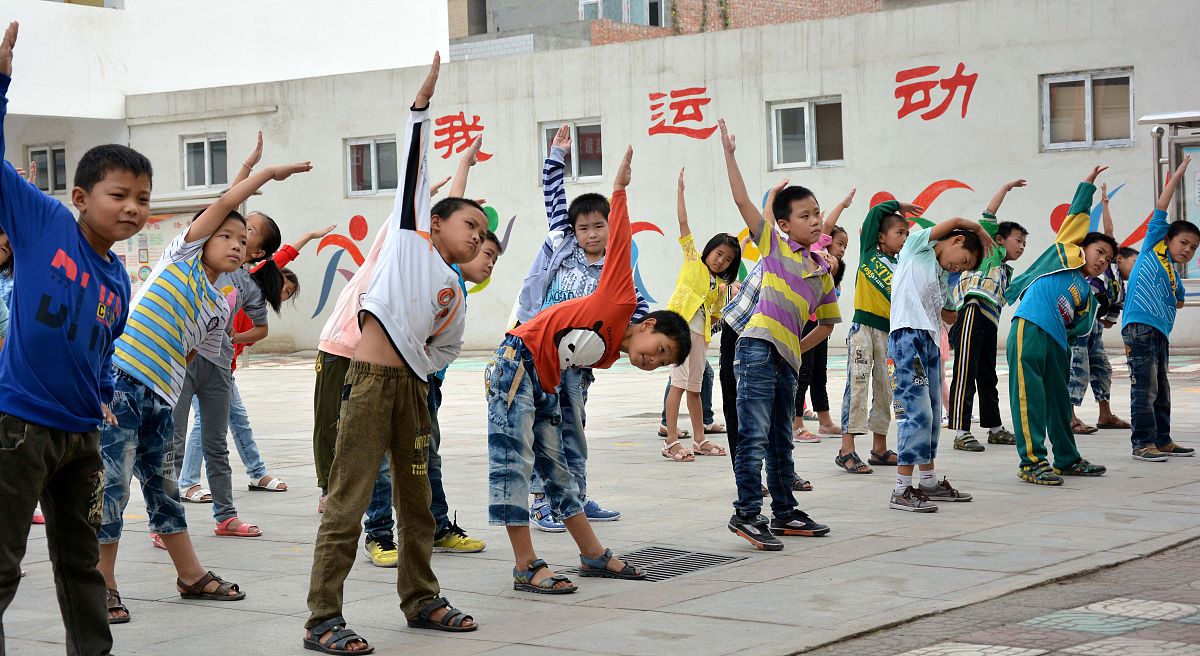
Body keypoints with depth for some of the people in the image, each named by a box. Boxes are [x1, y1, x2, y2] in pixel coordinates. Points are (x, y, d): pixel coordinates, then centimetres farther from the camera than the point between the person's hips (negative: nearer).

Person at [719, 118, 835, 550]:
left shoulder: (822, 271, 18)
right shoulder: (775, 247, 3)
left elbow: (828, 322, 29)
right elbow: (742, 201, -4)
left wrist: (800, 349, 16)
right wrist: (729, 154, -4)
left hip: (787, 360, 7)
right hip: (758, 347, -7)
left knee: (781, 442, 15)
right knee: (754, 437, -11)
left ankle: (784, 513, 23)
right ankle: (747, 514, -11)